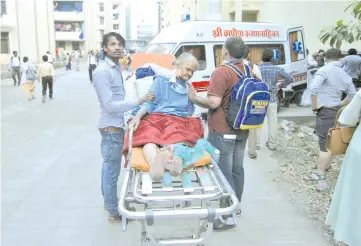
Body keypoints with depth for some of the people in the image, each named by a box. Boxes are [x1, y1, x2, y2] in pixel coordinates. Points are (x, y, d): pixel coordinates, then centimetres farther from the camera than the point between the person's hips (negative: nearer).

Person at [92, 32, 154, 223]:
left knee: (109, 166, 20)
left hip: (114, 124, 9)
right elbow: (110, 105, -25)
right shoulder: (102, 71, -20)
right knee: (112, 170, 0)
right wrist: (139, 102, -29)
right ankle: (113, 213, 11)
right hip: (111, 127, -9)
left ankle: (107, 201, 35)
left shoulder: (117, 67, 9)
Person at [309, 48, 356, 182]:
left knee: (324, 141, -3)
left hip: (325, 111, -7)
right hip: (337, 110, 7)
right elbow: (352, 95, 17)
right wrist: (341, 105, 19)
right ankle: (326, 163, 36)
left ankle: (320, 173, 4)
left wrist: (314, 106, -14)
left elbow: (313, 88, -26)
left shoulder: (324, 70, -12)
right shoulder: (345, 74, 10)